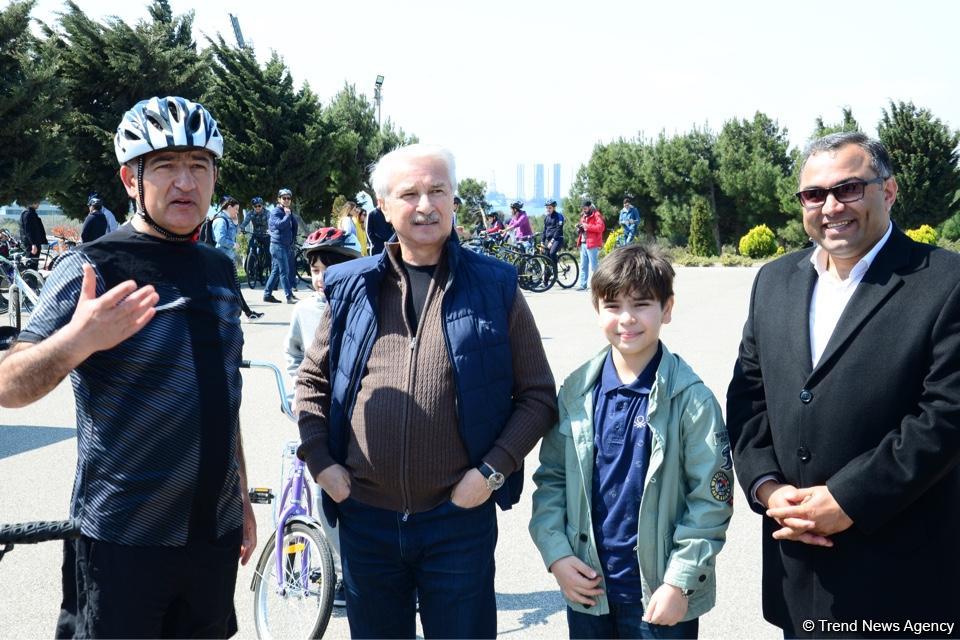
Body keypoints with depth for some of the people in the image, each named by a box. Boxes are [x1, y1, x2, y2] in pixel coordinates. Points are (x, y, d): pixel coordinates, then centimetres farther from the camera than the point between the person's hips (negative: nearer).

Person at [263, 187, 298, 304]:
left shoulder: (288, 211, 18)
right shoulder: (276, 212, -7)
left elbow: (294, 226, 21)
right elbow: (280, 224, -24)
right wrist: (287, 214, -14)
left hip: (287, 245, 9)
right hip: (278, 245, -9)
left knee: (275, 271, 11)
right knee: (284, 271, -10)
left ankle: (267, 294, 17)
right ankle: (289, 297, -11)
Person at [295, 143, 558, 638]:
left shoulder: (494, 287, -3)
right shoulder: (350, 287, 3)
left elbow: (538, 395, -1)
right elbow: (312, 381, 13)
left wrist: (493, 469, -10)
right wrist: (319, 461, 1)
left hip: (459, 518, -2)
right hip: (364, 518, 2)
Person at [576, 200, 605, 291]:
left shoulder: (596, 215, -6)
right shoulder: (583, 216, 21)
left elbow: (601, 227, -19)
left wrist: (587, 226, -20)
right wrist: (579, 227, 8)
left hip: (592, 244, -9)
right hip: (583, 244, 9)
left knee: (593, 266, -7)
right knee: (583, 265, 12)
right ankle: (582, 284, 17)